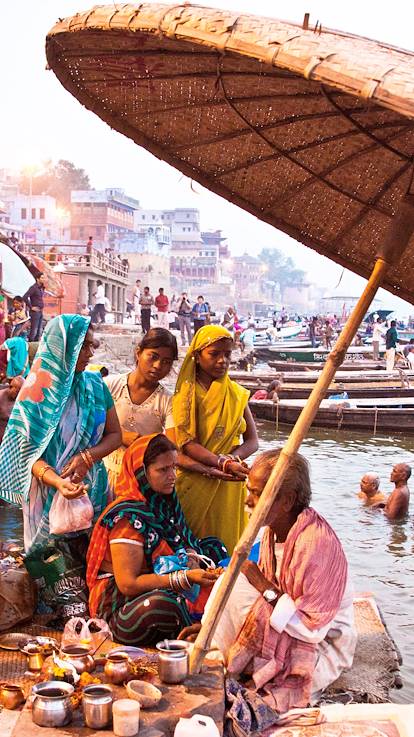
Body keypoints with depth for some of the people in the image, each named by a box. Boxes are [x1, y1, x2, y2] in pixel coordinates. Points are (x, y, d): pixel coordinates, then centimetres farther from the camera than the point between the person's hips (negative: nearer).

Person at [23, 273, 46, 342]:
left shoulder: (42, 288, 12)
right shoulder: (33, 287, -13)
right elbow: (25, 297, -23)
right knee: (34, 330, -8)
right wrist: (31, 307, -18)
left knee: (40, 330, 12)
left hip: (40, 311, 9)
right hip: (35, 311, -9)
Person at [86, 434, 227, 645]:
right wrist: (186, 577, -26)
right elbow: (128, 584, -20)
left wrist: (192, 557, -11)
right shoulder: (127, 517, -18)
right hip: (121, 607, -9)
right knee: (161, 604, -40)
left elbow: (187, 546, 15)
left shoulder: (165, 503, 7)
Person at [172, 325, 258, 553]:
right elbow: (186, 442, -12)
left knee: (226, 543, 6)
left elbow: (252, 441, 5)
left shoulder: (236, 393, 8)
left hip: (229, 486, 4)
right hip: (194, 485, -4)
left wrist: (232, 459, -15)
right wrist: (223, 463, -23)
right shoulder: (186, 393, -4)